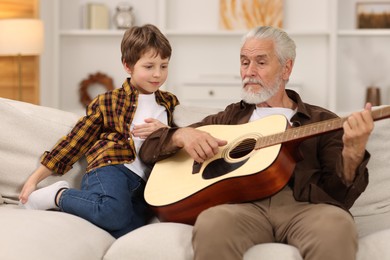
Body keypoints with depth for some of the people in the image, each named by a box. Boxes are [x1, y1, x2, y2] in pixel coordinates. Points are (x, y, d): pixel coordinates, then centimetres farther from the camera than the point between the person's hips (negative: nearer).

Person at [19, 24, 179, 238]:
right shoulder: (108, 102, 12)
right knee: (113, 212, -39)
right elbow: (75, 140, 12)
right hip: (110, 168, -3)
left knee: (128, 233, -30)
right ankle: (59, 196, -10)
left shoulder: (170, 103, 23)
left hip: (145, 182, 4)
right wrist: (35, 178, 10)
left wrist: (165, 131, -1)